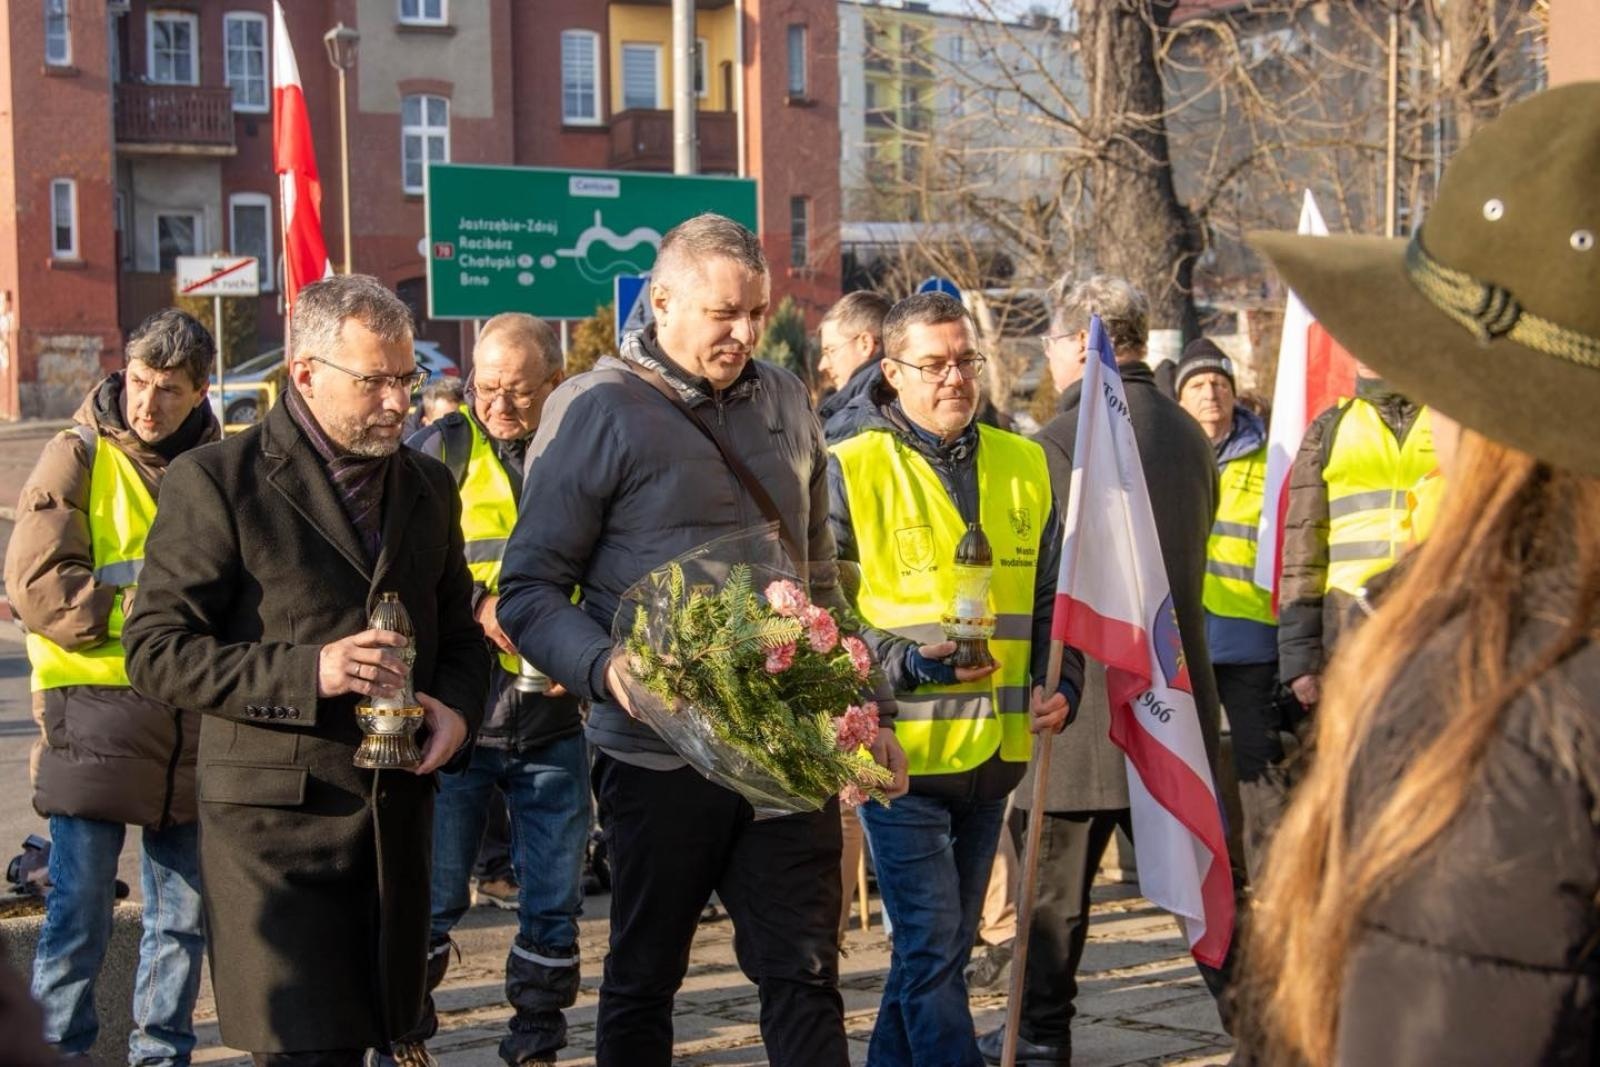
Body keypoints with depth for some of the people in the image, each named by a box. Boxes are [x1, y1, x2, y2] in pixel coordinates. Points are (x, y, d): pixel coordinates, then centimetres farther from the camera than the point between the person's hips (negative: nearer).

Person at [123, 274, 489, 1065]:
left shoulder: (427, 485, 13)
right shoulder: (215, 481, -6)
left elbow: (459, 632, 22)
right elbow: (156, 653, -9)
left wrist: (457, 703, -1)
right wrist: (307, 673, -21)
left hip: (398, 813, 6)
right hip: (276, 816, -6)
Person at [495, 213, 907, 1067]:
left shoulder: (786, 402, 11)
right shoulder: (595, 410, -7)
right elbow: (530, 589, -9)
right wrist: (606, 668, -26)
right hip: (660, 755, -4)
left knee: (804, 971, 4)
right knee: (642, 981, 10)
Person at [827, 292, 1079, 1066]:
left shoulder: (1023, 466, 10)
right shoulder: (852, 471, -6)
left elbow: (1051, 598, 19)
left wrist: (1060, 685, 2)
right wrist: (908, 663, -19)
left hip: (995, 751, 6)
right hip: (902, 749, -5)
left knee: (941, 948, 15)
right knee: (932, 954, -7)